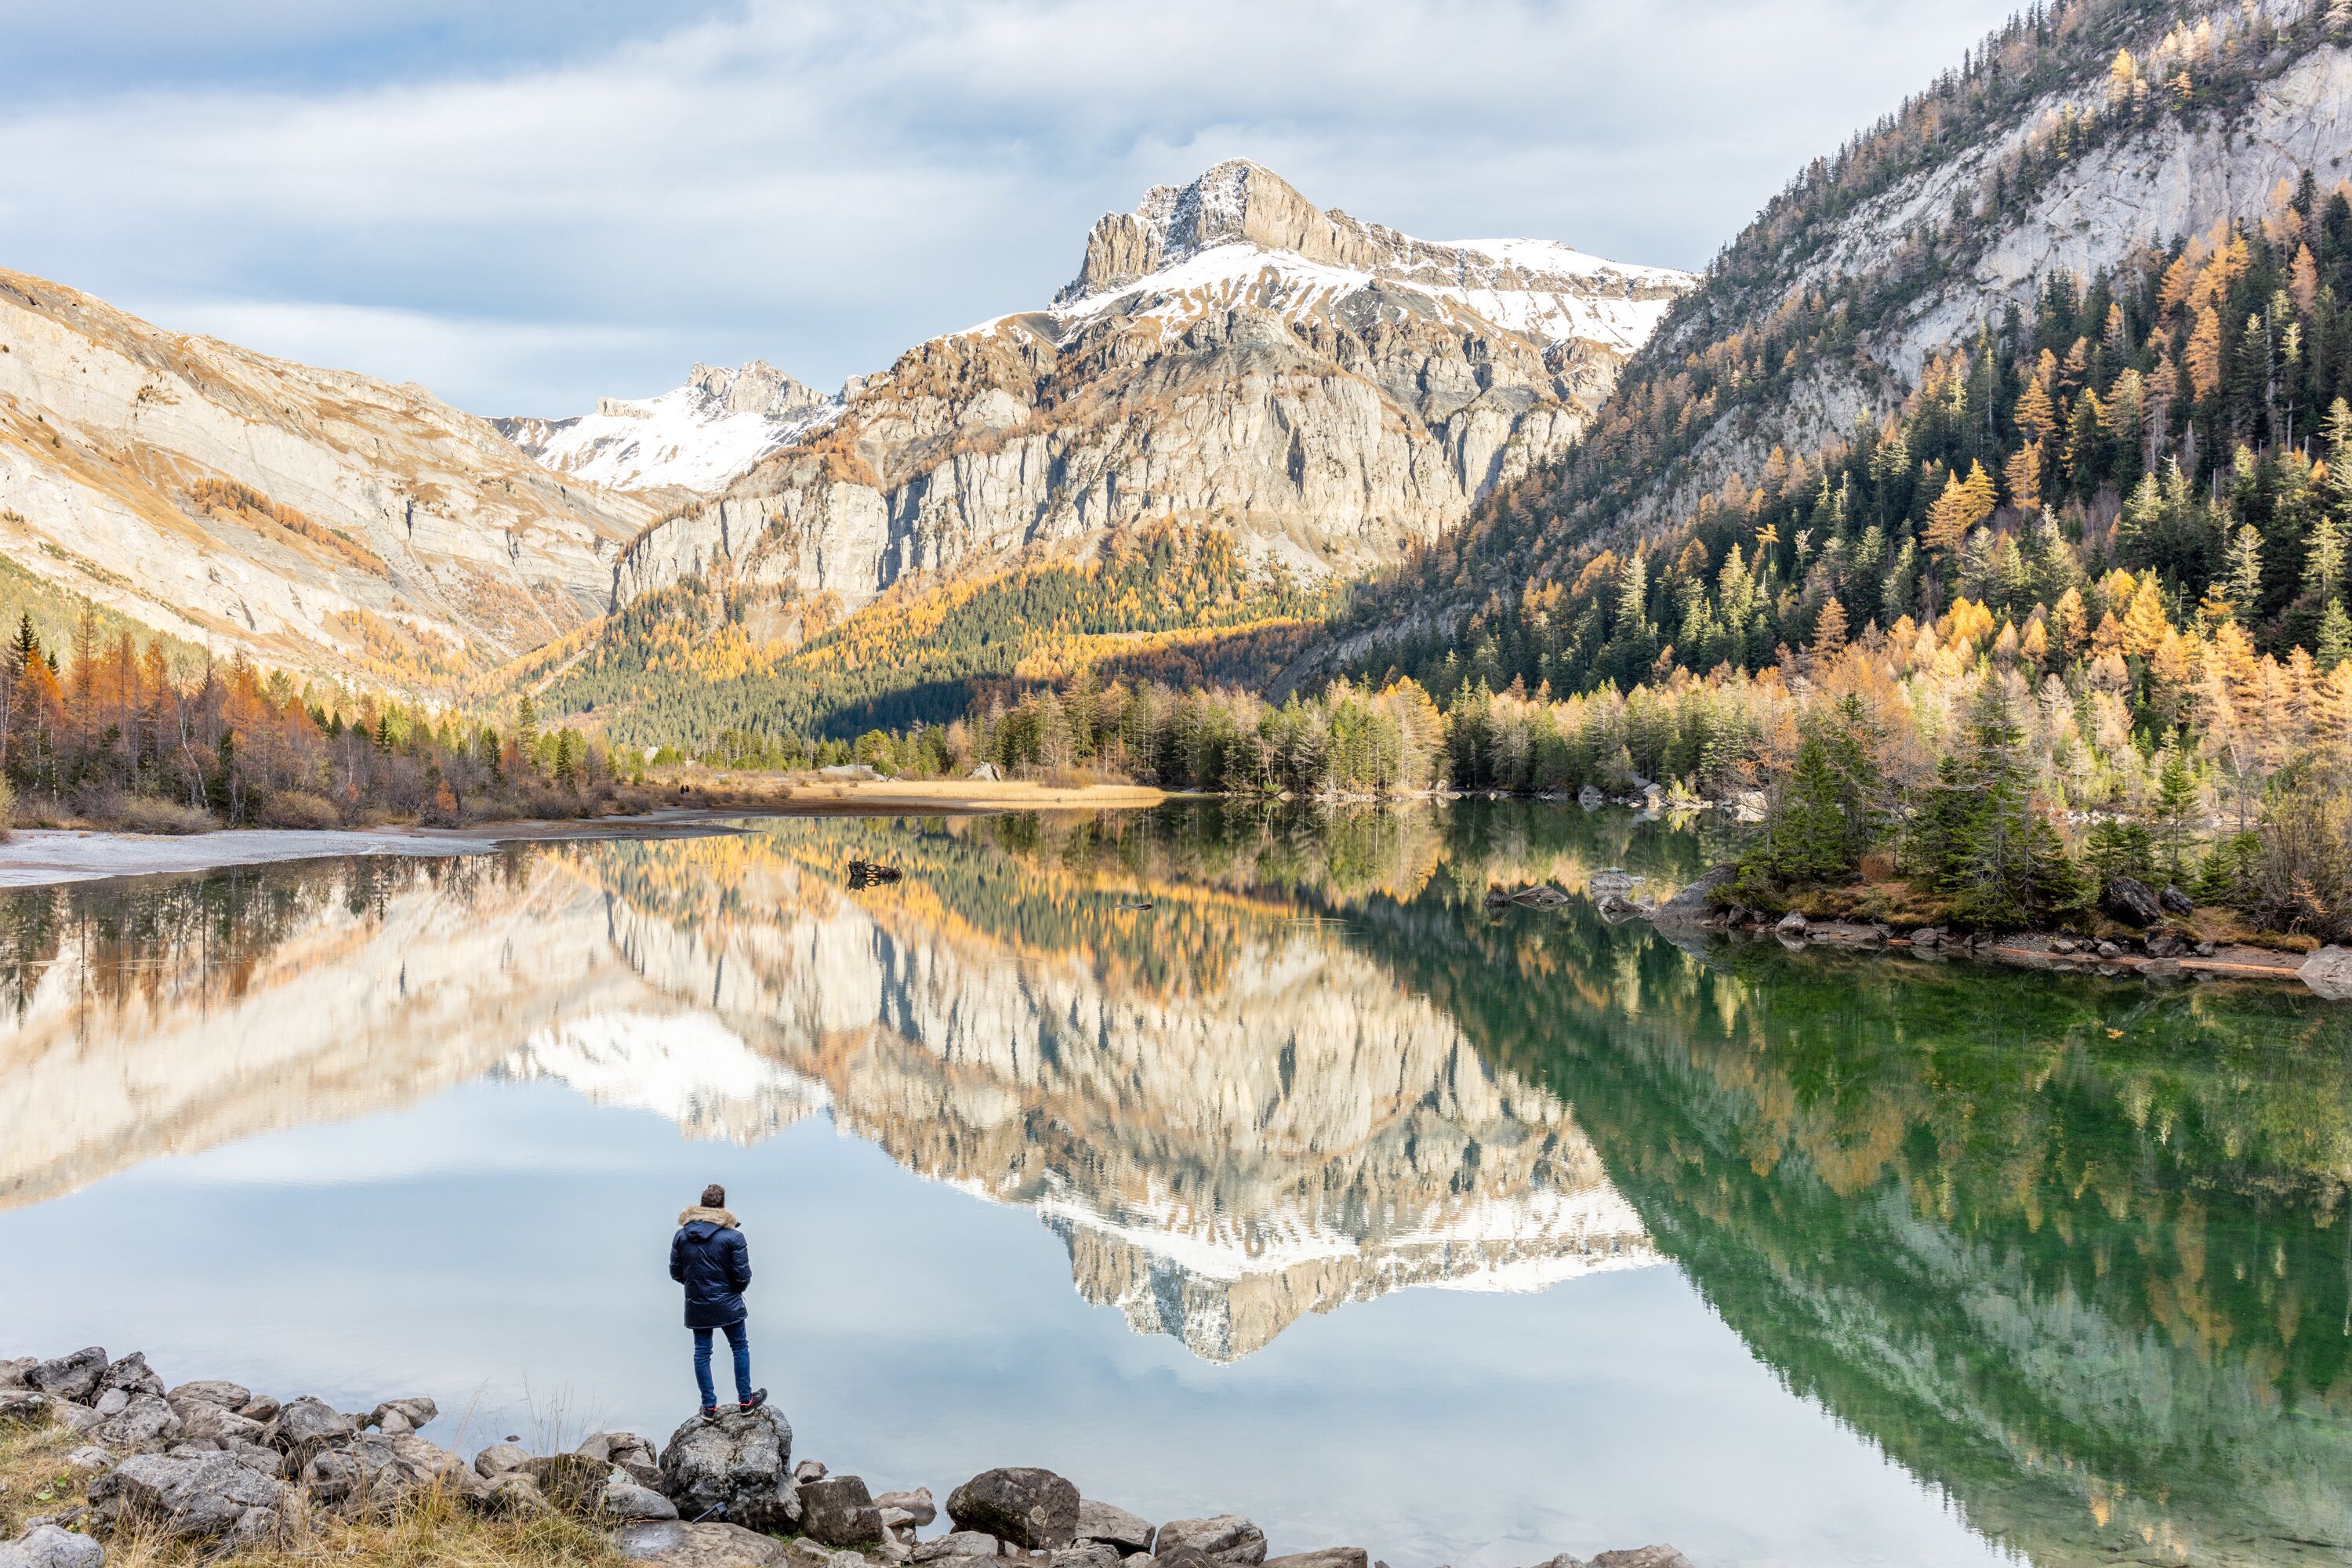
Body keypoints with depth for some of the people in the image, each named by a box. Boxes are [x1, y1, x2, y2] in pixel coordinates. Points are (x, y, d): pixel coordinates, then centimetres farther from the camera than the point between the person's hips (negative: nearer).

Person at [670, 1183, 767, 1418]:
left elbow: (675, 1273, 4)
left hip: (696, 1306, 3)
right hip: (727, 1305, -3)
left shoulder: (682, 1235, -4)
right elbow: (743, 1276, -13)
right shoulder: (733, 1236, -14)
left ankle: (709, 1406, 15)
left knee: (702, 1352, 11)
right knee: (740, 1347, 13)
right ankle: (745, 1400, 18)